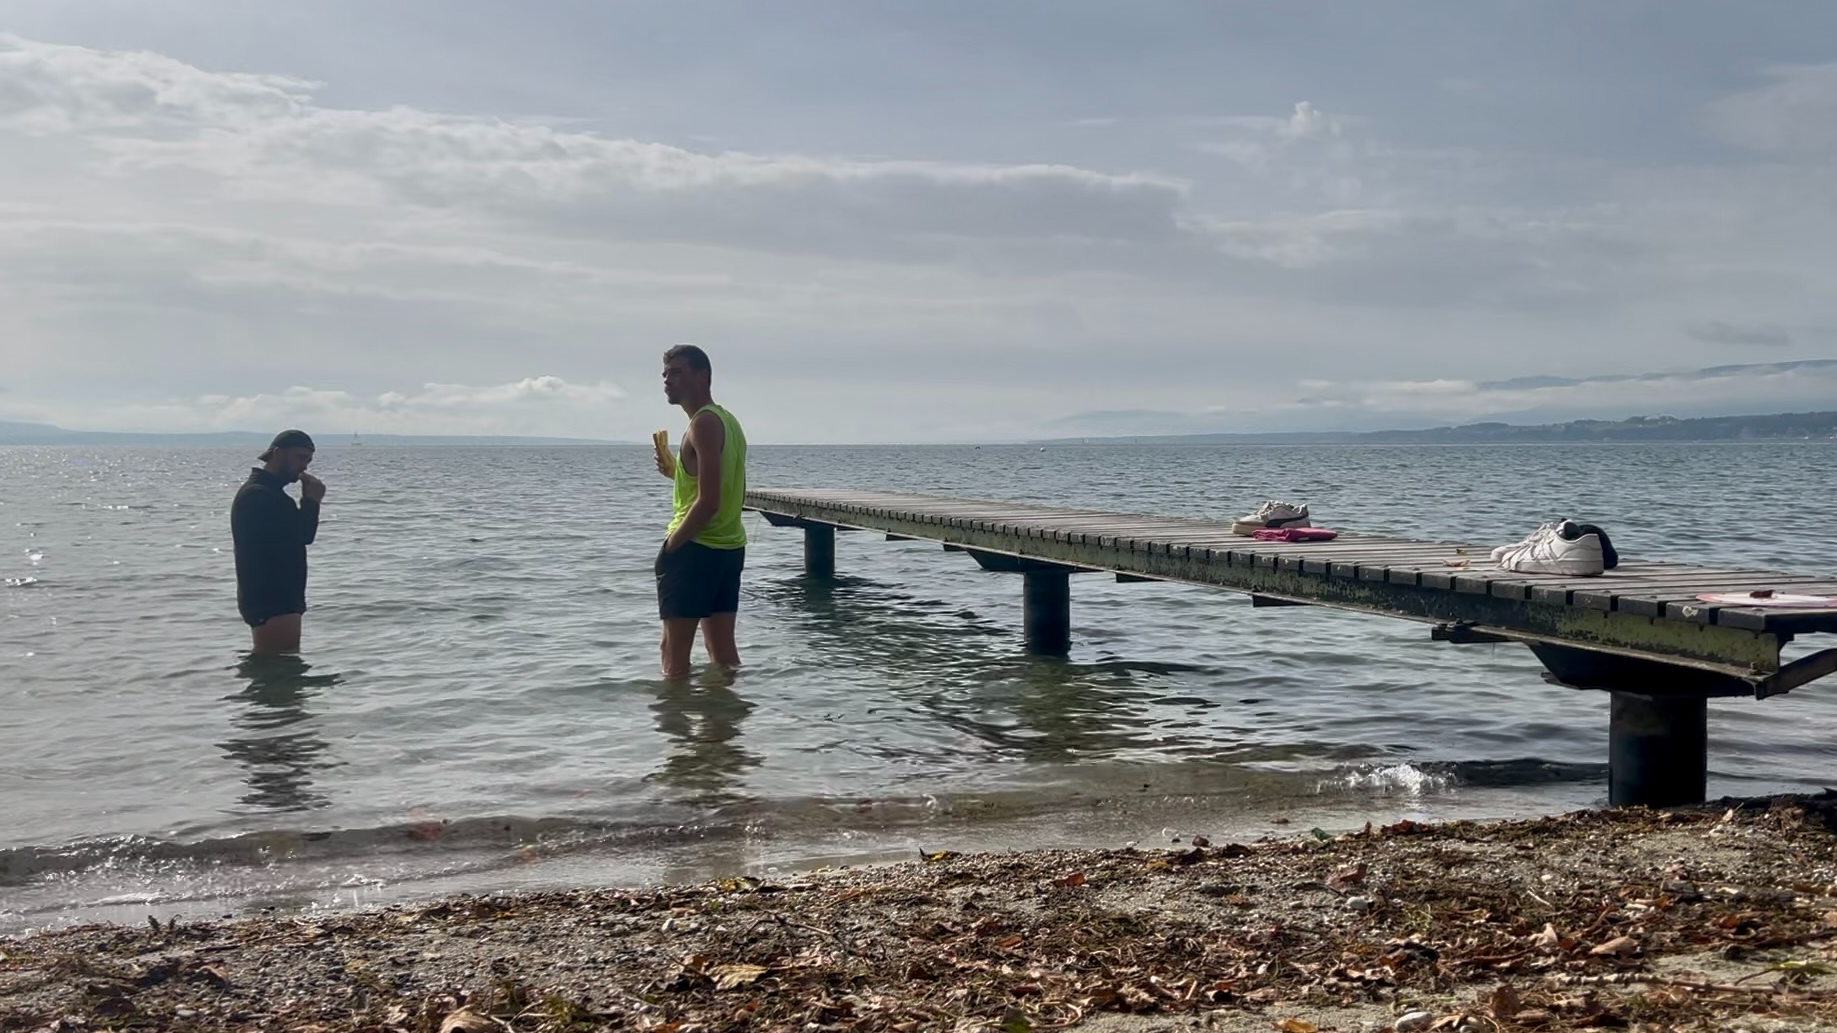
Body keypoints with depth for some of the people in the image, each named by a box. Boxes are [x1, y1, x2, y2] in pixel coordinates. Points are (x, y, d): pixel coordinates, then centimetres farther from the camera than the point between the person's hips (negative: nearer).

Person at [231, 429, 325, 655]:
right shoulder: (259, 495, -15)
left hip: (277, 599, 11)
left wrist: (308, 502, 3)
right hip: (271, 602, -11)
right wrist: (312, 501, -7)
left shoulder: (268, 493, 20)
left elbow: (297, 535, 16)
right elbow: (301, 535, -21)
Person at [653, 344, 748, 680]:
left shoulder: (703, 424, -14)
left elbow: (708, 501, -21)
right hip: (730, 547, 10)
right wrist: (677, 471, 15)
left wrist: (671, 545, -12)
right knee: (722, 649, 13)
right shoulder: (728, 421, 15)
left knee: (675, 650, -3)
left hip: (694, 551, -10)